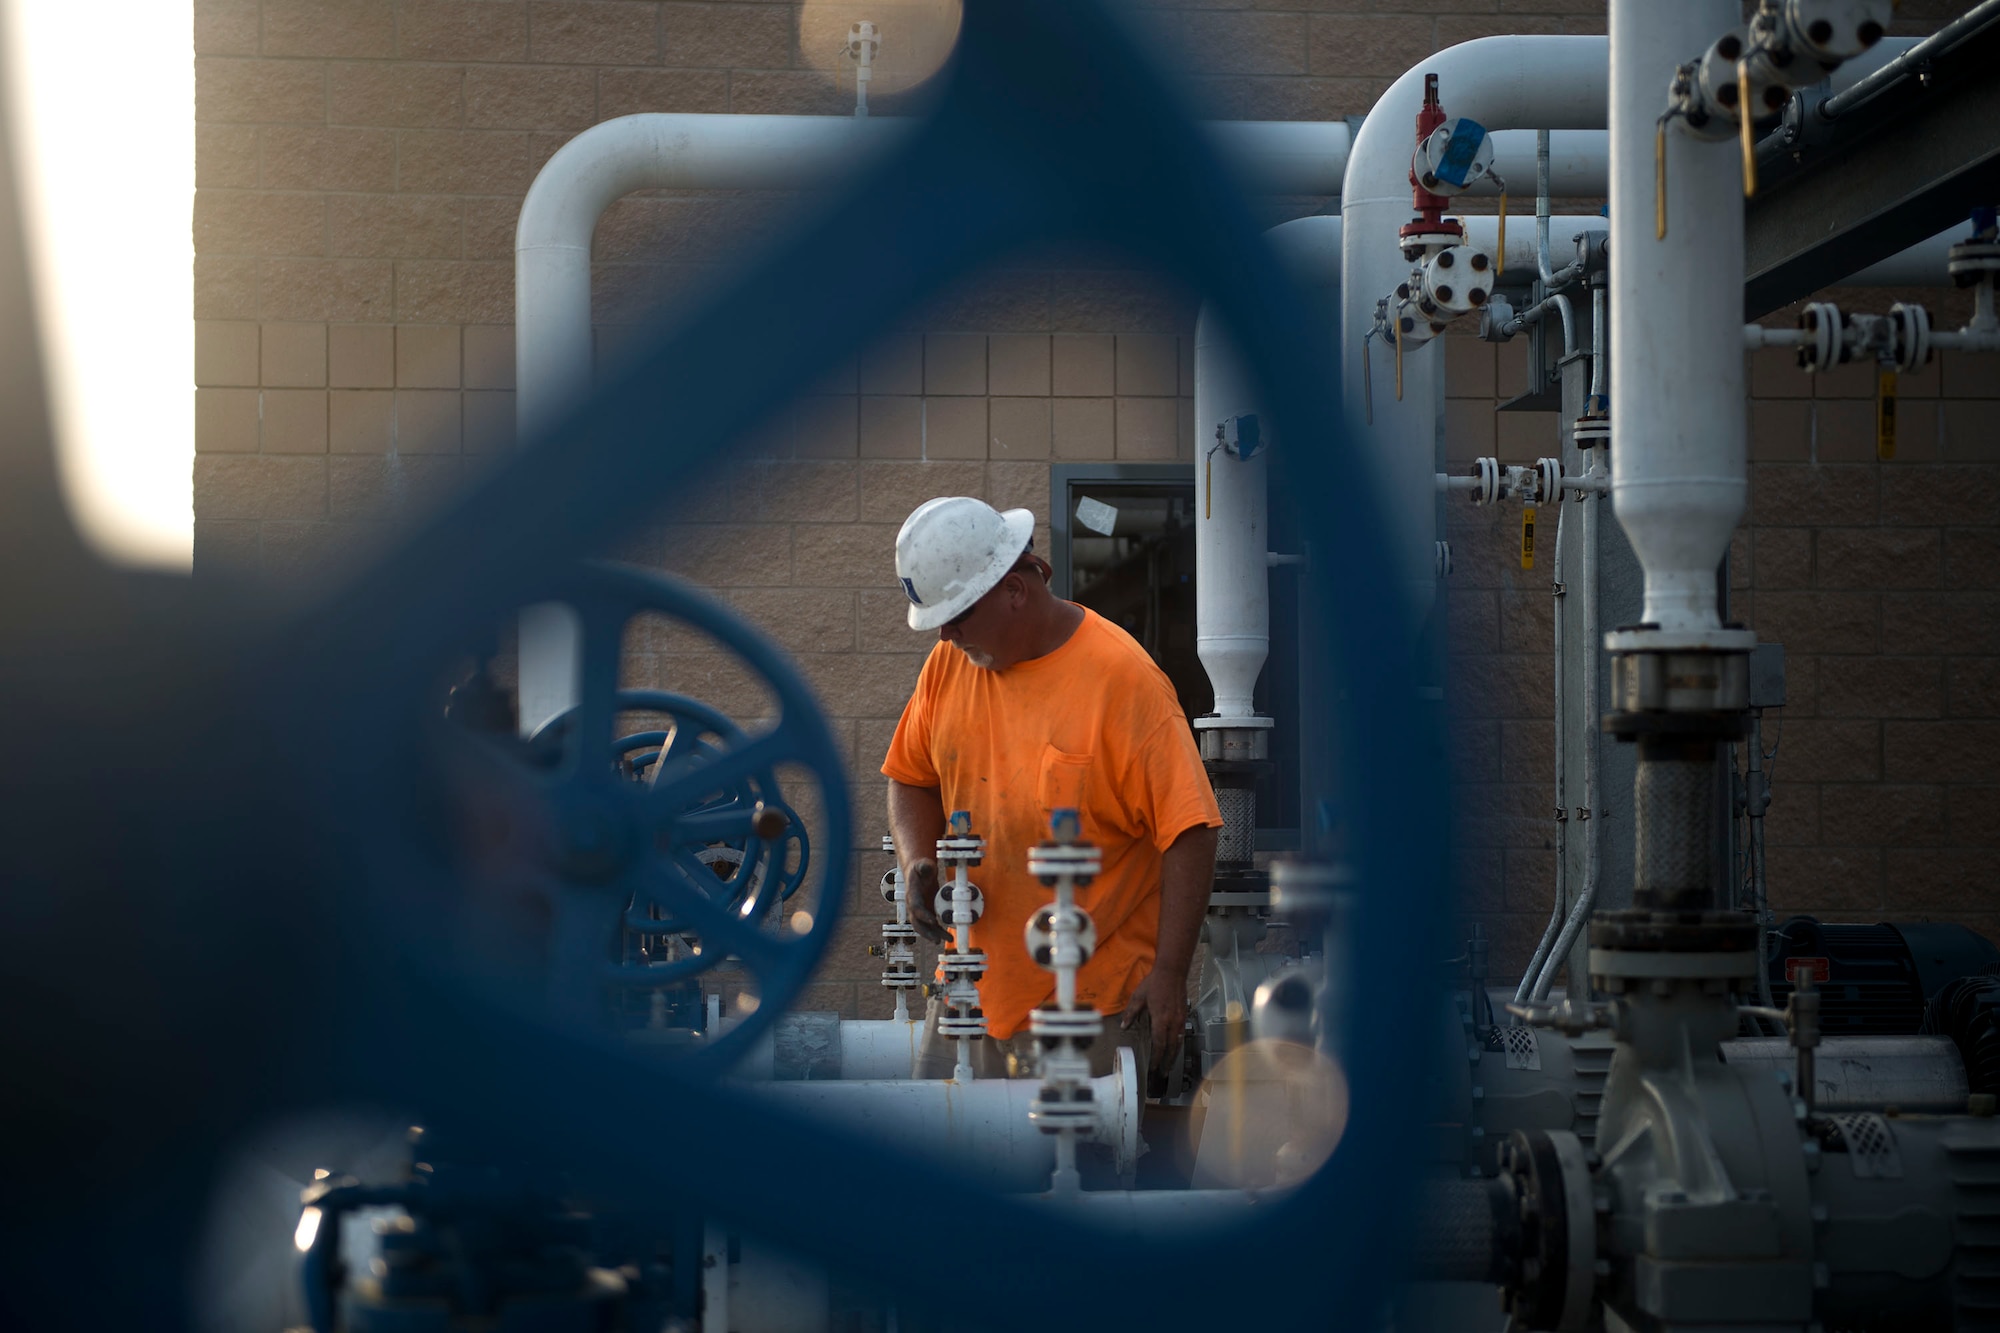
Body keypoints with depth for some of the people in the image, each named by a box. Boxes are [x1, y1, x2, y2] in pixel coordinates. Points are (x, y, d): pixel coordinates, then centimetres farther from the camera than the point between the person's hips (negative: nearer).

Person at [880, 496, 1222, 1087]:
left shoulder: (1122, 676, -13)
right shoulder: (949, 663, 6)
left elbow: (1189, 833, -14)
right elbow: (913, 779, 20)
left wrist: (1170, 973, -17)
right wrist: (918, 863, -1)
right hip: (971, 991, 6)